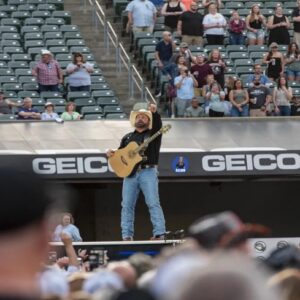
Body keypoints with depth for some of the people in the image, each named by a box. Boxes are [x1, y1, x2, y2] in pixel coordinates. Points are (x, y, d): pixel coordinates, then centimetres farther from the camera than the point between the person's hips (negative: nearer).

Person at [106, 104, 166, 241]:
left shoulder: (153, 134, 10)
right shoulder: (128, 137, 22)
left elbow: (158, 125, -11)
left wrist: (154, 113, -30)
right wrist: (110, 154, 2)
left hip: (148, 172, -4)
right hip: (130, 173, 4)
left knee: (153, 203, -13)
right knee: (127, 205, -1)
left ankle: (159, 234, -17)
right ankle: (127, 236, 0)